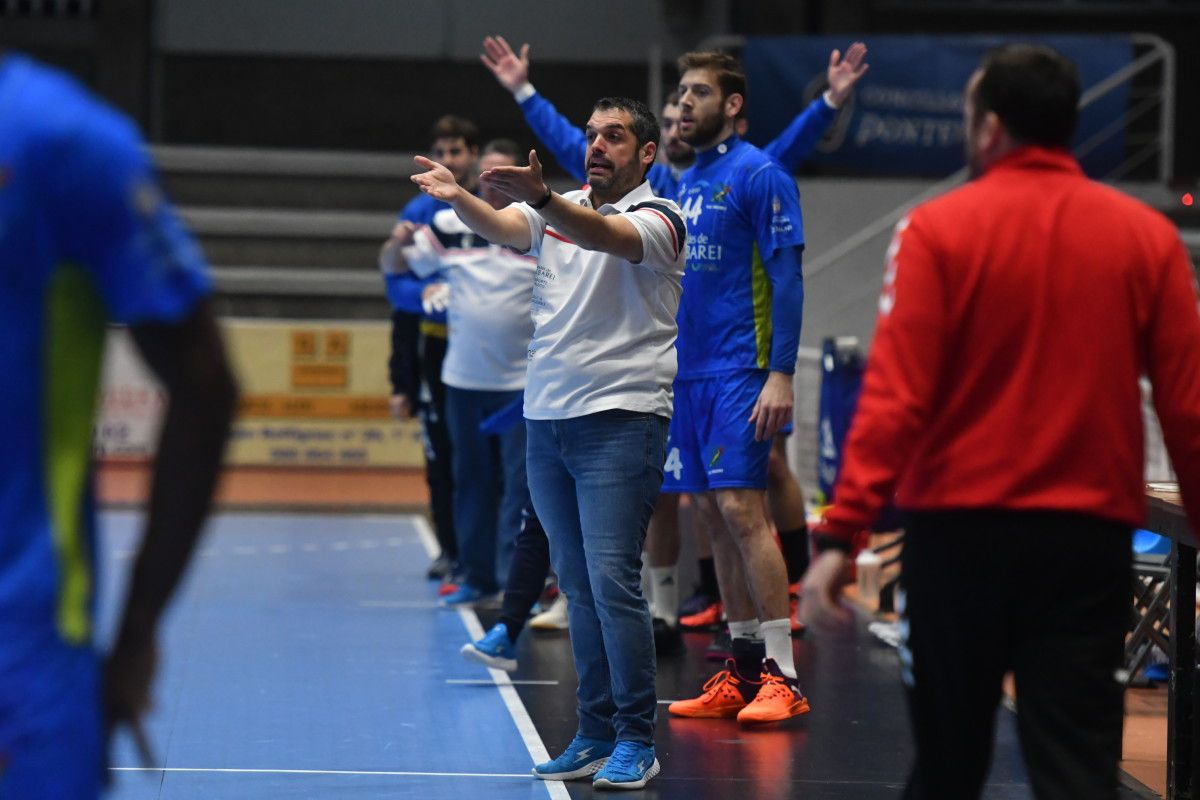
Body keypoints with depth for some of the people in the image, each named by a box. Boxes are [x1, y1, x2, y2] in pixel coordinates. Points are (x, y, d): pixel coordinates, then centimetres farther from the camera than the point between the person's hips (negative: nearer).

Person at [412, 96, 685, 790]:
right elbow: (501, 227, -6)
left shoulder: (659, 219, -5)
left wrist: (542, 197, -43)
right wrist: (459, 199, -28)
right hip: (547, 420, 6)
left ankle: (636, 742, -5)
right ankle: (596, 734, 15)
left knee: (612, 580, -12)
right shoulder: (557, 211, 13)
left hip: (621, 421, -6)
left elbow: (601, 235, -25)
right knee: (578, 586, 9)